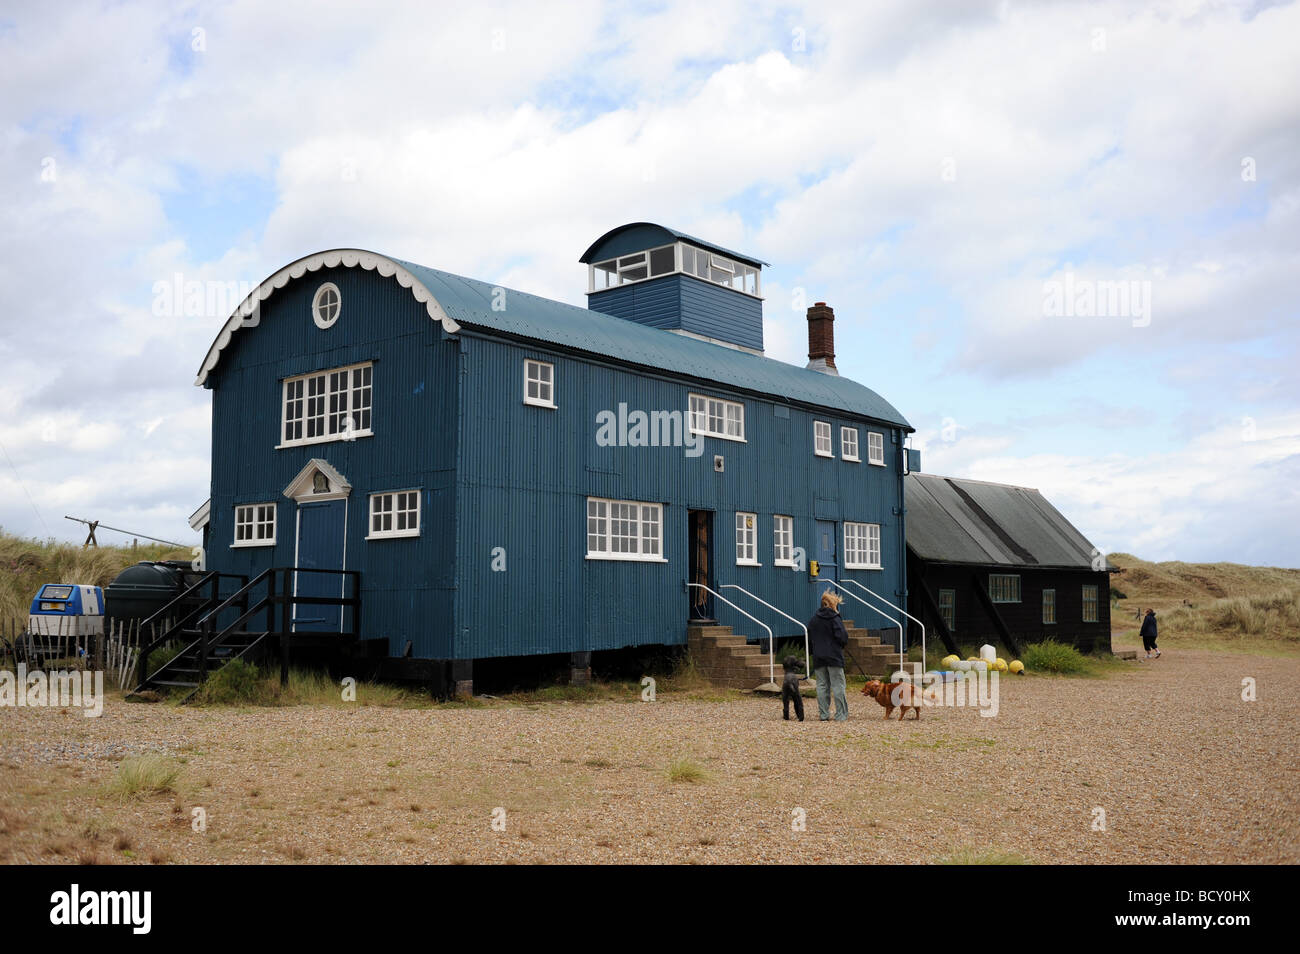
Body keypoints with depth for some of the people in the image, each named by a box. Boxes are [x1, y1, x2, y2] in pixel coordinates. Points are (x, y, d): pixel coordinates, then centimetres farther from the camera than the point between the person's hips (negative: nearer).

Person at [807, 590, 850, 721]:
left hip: (818, 658, 5)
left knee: (822, 685, 7)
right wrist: (843, 644, 7)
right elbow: (842, 638, -14)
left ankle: (823, 714, 6)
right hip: (834, 657, -5)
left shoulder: (813, 620, 10)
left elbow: (809, 641, 12)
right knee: (838, 685, 0)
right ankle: (840, 715, 0)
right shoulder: (835, 619, -8)